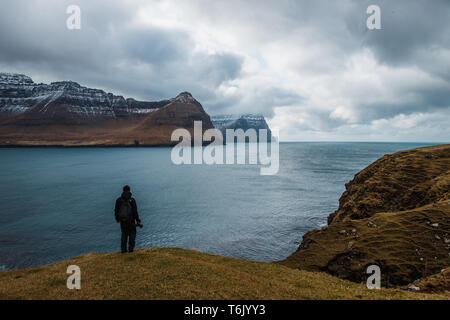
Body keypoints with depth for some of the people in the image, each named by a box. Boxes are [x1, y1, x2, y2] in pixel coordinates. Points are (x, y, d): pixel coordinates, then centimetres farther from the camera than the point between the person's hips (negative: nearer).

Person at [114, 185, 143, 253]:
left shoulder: (119, 200, -3)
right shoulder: (132, 200, -12)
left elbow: (116, 211, 3)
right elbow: (135, 212, -13)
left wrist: (117, 219, 19)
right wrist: (138, 221, -4)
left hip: (122, 220, 3)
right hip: (131, 221, -3)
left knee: (124, 234, 18)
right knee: (132, 234, 15)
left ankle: (123, 249, 14)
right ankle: (131, 248, 9)